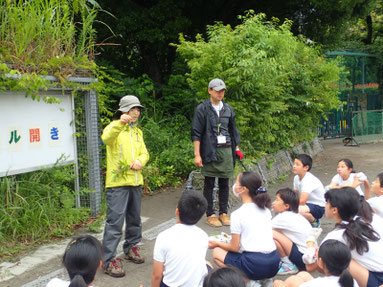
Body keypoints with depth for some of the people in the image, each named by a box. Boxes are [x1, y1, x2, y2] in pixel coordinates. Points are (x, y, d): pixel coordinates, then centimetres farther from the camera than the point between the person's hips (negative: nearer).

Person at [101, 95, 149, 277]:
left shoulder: (137, 131, 18)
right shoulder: (115, 127, -6)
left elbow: (144, 152, 17)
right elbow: (107, 138, -29)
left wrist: (140, 161, -7)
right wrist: (120, 123, -46)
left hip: (135, 182, 7)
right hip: (117, 182, -7)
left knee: (134, 218, 17)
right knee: (115, 221, -8)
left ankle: (131, 248, 35)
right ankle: (110, 260, -3)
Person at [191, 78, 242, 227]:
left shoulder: (228, 109, 12)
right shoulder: (202, 109, -3)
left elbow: (233, 130, 20)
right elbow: (196, 133, -5)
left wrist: (236, 148, 14)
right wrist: (197, 154, -10)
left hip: (226, 150, 4)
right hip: (210, 151, -4)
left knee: (224, 183, 9)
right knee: (209, 184, 3)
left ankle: (223, 213, 20)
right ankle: (210, 215, 14)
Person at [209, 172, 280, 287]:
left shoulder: (237, 214, -9)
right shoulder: (266, 209, 11)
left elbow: (234, 247, -4)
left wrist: (217, 243, 14)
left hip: (255, 266, -7)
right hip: (275, 263, 7)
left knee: (217, 252, 12)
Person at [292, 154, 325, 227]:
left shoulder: (309, 180, -27)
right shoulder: (296, 178, 1)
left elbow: (302, 201, -34)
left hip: (319, 207, -9)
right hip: (308, 204, 9)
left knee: (298, 210, -36)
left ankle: (314, 222, -4)